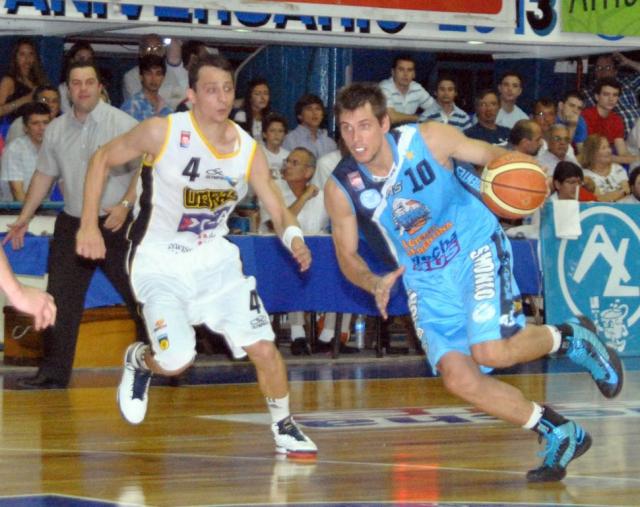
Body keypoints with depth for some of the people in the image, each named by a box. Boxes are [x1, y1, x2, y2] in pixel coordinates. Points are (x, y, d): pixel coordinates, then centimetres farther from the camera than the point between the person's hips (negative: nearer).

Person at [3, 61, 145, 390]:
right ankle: (53, 373, 8)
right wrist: (24, 218, 19)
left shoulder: (122, 124, -8)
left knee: (139, 296, -2)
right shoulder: (56, 130, 9)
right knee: (60, 301, 2)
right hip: (72, 224, 5)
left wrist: (125, 205, -24)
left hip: (116, 224, -5)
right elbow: (44, 175, 18)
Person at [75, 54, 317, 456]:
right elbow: (103, 159, -4)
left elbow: (277, 210, 1)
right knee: (176, 360, -19)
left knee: (263, 347, -3)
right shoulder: (163, 132, -17)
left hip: (215, 257, 4)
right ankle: (140, 362, 18)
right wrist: (89, 226, -9)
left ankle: (284, 427, 22)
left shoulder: (248, 149, -6)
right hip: (160, 262, -4)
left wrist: (294, 239, -22)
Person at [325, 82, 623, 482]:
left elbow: (492, 156, -6)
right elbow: (347, 254, -1)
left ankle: (571, 338, 9)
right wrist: (374, 283, -22)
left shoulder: (428, 140, -18)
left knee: (491, 352, -23)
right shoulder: (341, 190, -12)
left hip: (476, 250, -3)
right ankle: (560, 436, 7)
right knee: (459, 378, -8)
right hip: (426, 279, 4)